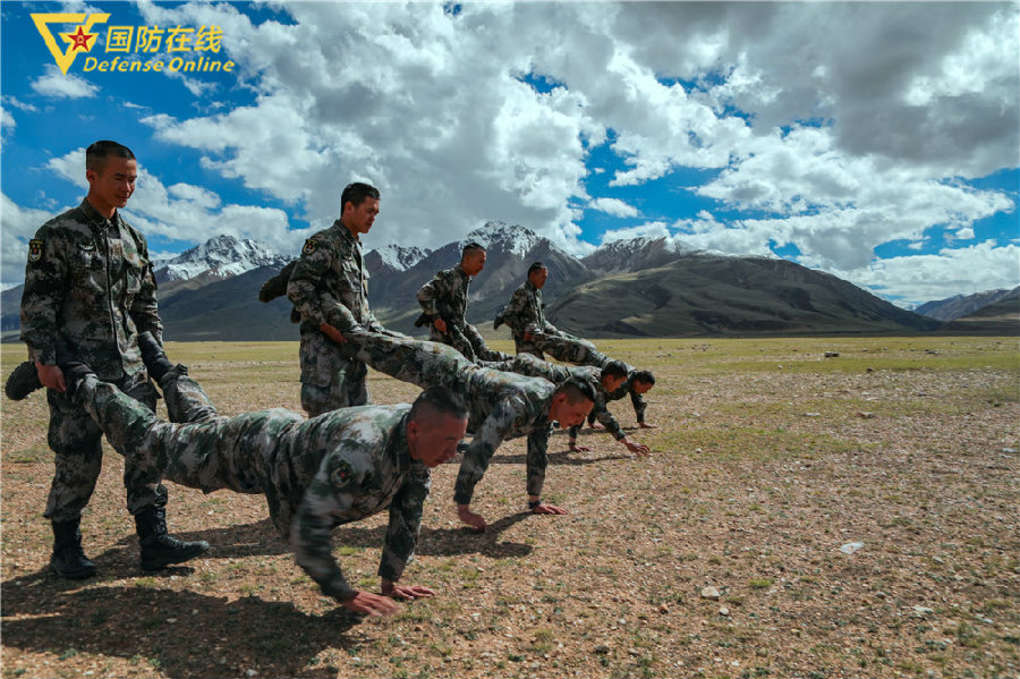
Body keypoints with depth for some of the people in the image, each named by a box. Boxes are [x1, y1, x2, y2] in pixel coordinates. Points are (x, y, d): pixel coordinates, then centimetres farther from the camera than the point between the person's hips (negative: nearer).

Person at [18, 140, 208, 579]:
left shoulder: (133, 239, 15)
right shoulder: (57, 234, -2)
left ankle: (154, 541, 7)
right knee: (78, 458, 0)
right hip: (75, 370, -5)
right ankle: (66, 549, 19)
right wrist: (43, 360, -16)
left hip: (129, 368, 5)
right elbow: (37, 304, -7)